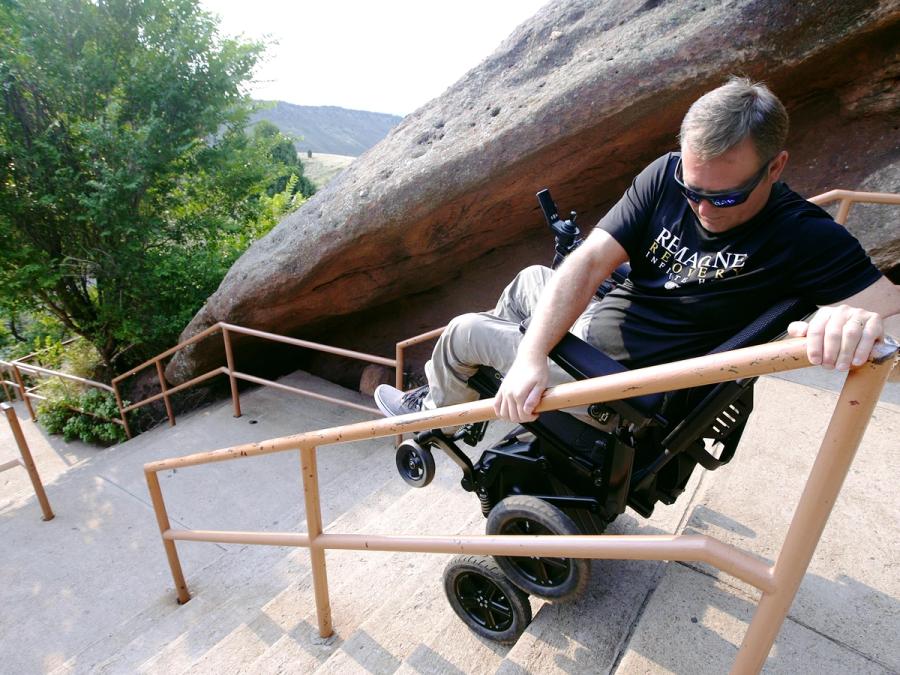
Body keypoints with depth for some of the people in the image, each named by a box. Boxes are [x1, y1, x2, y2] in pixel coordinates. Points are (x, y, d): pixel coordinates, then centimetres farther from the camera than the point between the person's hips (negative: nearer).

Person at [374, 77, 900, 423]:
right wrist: (531, 356, -29)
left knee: (463, 332, 1)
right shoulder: (668, 176, -11)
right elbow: (589, 261, -18)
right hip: (608, 323, 6)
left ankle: (435, 414, 36)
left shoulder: (804, 238, -22)